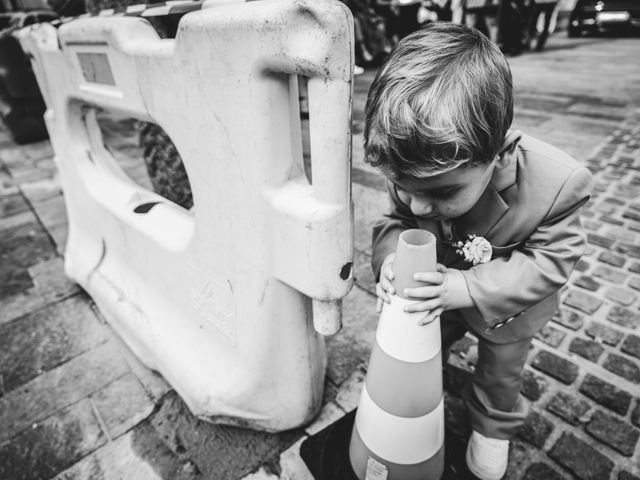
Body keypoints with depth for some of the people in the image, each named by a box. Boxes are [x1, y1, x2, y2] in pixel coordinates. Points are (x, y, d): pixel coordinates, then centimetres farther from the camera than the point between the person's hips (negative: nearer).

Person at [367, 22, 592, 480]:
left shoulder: (557, 184, -37)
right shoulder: (413, 174, -28)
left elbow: (549, 260, -28)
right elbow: (395, 222, -13)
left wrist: (463, 286, -40)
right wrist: (392, 258, -38)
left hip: (508, 309, -2)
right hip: (439, 295, 3)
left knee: (500, 374, 21)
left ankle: (493, 428, 53)